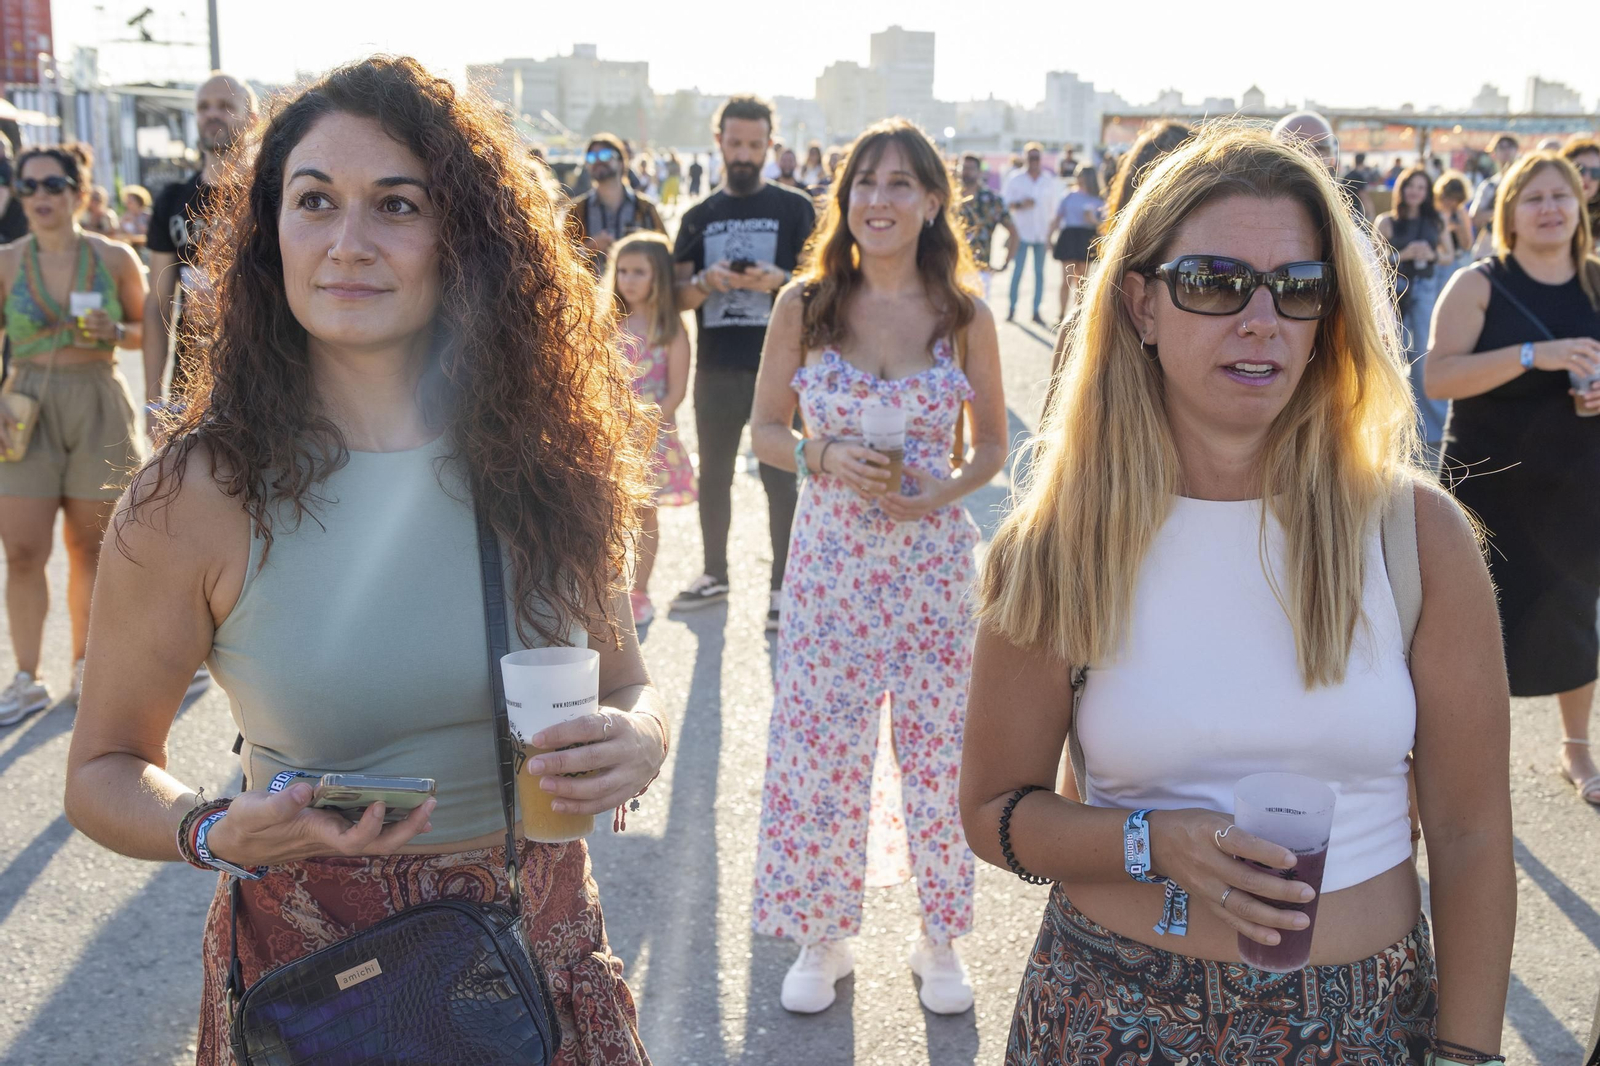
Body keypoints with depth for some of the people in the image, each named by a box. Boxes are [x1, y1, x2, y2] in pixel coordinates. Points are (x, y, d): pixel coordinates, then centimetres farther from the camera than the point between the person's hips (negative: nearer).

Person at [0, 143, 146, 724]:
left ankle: (83, 666, 23)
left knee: (88, 547, 7)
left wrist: (114, 332, -12)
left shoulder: (115, 258, 0)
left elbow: (146, 331, 10)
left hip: (98, 406, 0)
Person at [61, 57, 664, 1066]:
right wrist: (218, 831, -23)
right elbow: (104, 768, -3)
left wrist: (637, 738, -17)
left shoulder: (545, 460, -8)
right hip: (312, 971, -2)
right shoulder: (199, 498, -15)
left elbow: (627, 680, 6)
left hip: (544, 940, 3)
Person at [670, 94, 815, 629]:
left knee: (780, 476, 0)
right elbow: (680, 297, 8)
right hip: (716, 367, 4)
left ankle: (783, 586, 8)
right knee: (714, 473, 12)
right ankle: (714, 574, 26)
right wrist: (705, 283, -14)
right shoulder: (699, 217, 11)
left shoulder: (794, 208, 1)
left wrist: (779, 280, -21)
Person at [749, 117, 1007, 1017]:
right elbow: (765, 429, 5)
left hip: (933, 556, 0)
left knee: (939, 749, 8)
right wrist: (825, 457, -15)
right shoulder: (804, 306, -1)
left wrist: (941, 491, -13)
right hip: (830, 555, 0)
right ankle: (824, 936, 27)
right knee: (819, 749, 6)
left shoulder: (965, 316, -1)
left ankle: (941, 940, 28)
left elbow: (993, 445, 6)